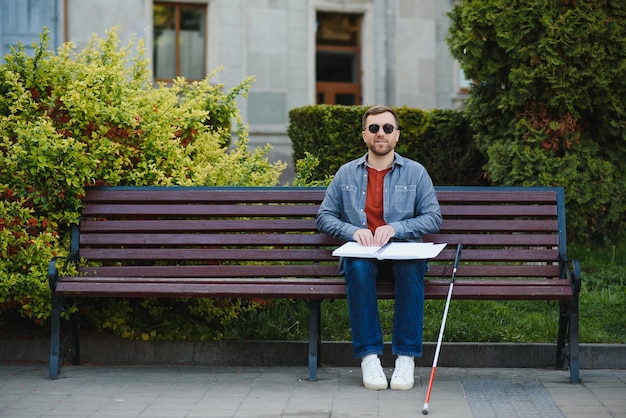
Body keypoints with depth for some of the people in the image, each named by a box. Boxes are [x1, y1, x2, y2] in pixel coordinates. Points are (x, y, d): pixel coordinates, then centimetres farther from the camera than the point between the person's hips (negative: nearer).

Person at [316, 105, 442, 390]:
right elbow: (324, 216, 12)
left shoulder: (416, 172, 11)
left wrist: (396, 228, -12)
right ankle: (368, 356, -32)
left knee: (412, 266, -36)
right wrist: (353, 231, -9)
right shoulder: (346, 173, 14)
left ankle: (406, 356, -31)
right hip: (361, 252, 1)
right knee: (358, 266, -36)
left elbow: (433, 218, 4)